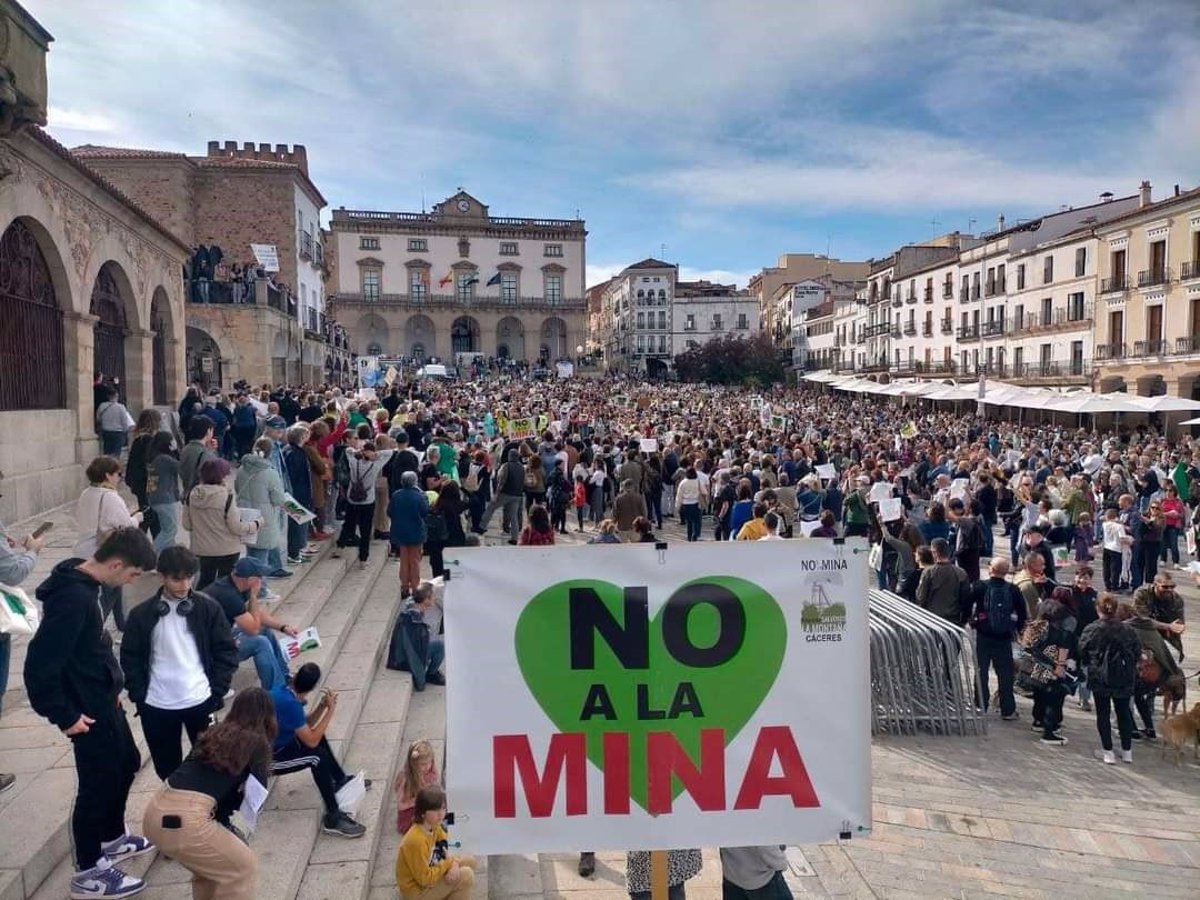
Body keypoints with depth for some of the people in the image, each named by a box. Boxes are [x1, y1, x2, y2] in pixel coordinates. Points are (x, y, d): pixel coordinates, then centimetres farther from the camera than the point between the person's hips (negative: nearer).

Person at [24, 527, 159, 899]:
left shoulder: (82, 584, 2)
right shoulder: (73, 598, -29)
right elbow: (39, 664, -29)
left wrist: (110, 689, 14)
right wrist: (65, 715, -20)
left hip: (102, 699, 10)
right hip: (88, 710, -10)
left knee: (126, 764, 23)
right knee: (97, 783, 5)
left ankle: (112, 839, 43)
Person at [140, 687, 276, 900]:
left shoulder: (215, 732, 20)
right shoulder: (256, 742, 3)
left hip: (155, 812, 7)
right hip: (183, 819, -7)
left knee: (211, 858, 31)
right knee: (243, 866, 13)